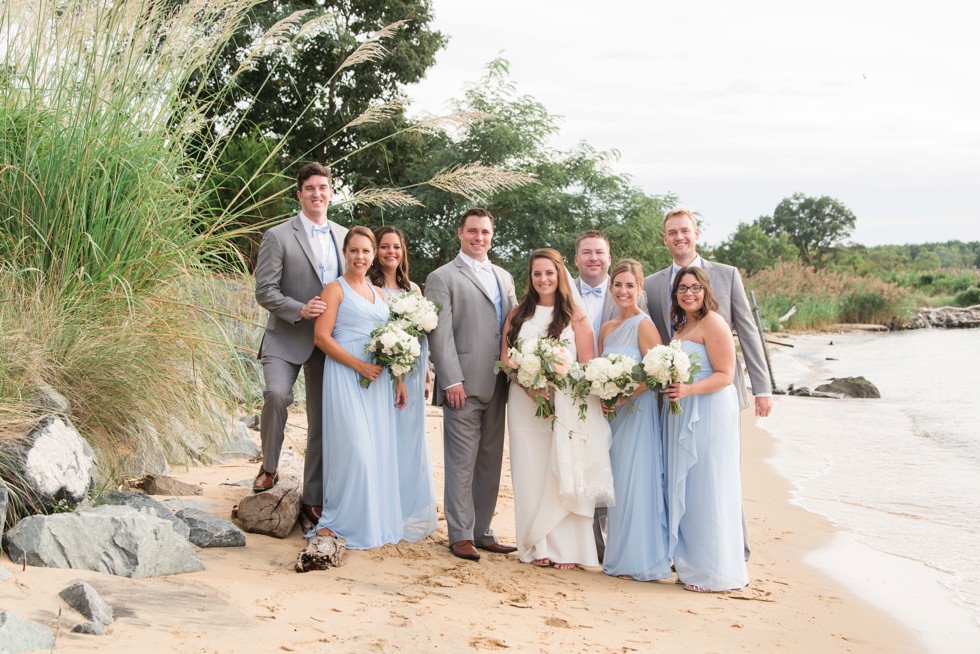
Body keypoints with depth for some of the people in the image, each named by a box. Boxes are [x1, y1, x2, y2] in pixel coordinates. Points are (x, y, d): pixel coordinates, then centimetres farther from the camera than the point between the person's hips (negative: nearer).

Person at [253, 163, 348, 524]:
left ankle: (313, 499, 17)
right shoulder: (278, 236, -3)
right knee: (276, 394, -28)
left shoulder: (344, 236, 11)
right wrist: (299, 310, -22)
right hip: (287, 336, -4)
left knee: (322, 421, 6)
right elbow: (264, 291, -7)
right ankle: (269, 467, -3)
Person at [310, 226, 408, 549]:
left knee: (379, 450, 6)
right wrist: (359, 365, -16)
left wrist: (398, 379, 11)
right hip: (345, 376, -6)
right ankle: (337, 520, 3)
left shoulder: (378, 292, 18)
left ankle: (374, 522, 16)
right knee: (354, 449, -11)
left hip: (378, 379, 6)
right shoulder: (336, 289, -2)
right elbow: (321, 336, -10)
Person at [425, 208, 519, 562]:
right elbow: (440, 333, -8)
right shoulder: (442, 278, 0)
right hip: (464, 386, -6)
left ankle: (482, 532, 18)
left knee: (490, 462, 10)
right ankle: (460, 535, 6)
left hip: (497, 386, 6)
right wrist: (452, 381, -15)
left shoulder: (504, 277, 18)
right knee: (462, 462, -2)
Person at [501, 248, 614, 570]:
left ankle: (566, 548, 2)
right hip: (525, 403, 2)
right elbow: (505, 357, 6)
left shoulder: (575, 314, 4)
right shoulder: (517, 314, 12)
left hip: (566, 405, -2)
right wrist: (528, 385, -11)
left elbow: (588, 364, -2)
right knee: (530, 474, 2)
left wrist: (556, 385, -17)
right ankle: (537, 547, 9)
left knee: (563, 475, -3)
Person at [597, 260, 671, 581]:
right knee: (617, 484, 10)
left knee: (635, 480, -5)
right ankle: (619, 555, 19)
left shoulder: (644, 325, -10)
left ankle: (640, 559, 4)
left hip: (638, 411, -7)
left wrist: (622, 398, -18)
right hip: (612, 414, 7)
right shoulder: (606, 329, 13)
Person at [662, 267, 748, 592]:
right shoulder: (680, 325, 18)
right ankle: (692, 563, 19)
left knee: (706, 489, -5)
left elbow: (725, 375, -15)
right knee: (685, 488, 10)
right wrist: (670, 387, 6)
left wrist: (689, 390, -26)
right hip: (682, 415, 9)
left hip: (710, 414, -9)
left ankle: (714, 572, 4)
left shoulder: (713, 323, -9)